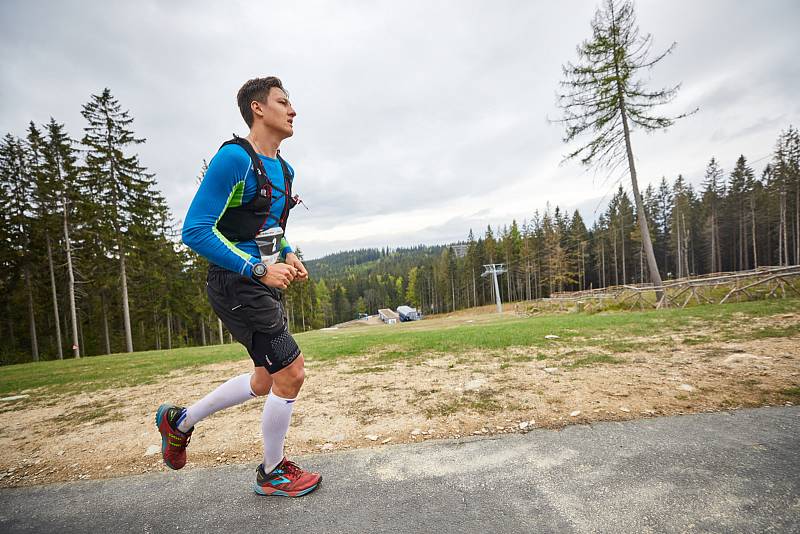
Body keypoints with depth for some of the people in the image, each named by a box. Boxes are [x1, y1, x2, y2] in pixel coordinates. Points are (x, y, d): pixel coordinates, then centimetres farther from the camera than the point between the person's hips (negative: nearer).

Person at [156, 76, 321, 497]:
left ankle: (179, 421, 39)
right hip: (237, 285, -9)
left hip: (262, 286, 9)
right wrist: (259, 269, -22)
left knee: (266, 381, 18)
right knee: (291, 375, -3)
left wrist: (287, 256, 4)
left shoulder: (283, 169, 13)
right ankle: (273, 473, 24)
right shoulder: (234, 157, -14)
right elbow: (195, 231, -18)